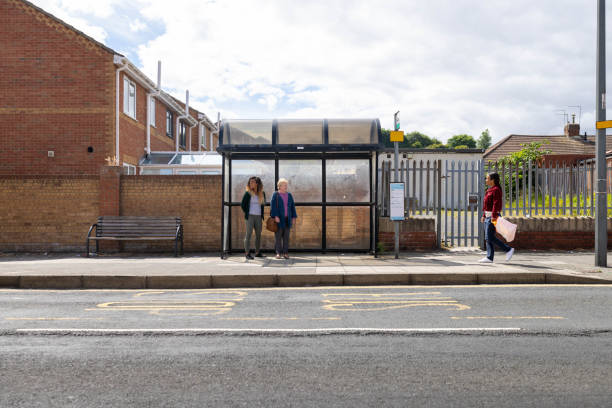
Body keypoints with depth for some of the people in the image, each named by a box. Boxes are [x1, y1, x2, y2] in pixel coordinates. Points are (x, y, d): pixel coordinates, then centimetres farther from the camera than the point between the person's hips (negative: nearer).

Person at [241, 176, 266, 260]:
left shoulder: (262, 194, 8)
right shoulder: (248, 193, -2)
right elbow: (242, 204, 3)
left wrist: (262, 214, 13)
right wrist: (246, 213, 1)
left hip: (259, 217, 4)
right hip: (250, 216, -4)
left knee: (258, 234, 9)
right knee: (248, 234, -7)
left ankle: (258, 252, 19)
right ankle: (247, 253, -6)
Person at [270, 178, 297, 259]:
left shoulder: (289, 195, 10)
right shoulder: (275, 195, -3)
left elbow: (292, 207, 11)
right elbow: (273, 206, -10)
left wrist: (294, 217, 5)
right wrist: (275, 216, -20)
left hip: (287, 219, 4)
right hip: (278, 219, -4)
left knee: (286, 236, 5)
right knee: (278, 236, -1)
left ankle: (285, 253, 9)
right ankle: (278, 253, 5)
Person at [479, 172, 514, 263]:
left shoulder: (496, 190, -12)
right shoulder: (490, 190, 17)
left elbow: (496, 204, -20)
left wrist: (494, 216, -25)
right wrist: (484, 215, 18)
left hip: (493, 216, -10)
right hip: (488, 216, 10)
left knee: (490, 238, -11)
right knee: (488, 238, 7)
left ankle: (508, 249, -1)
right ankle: (489, 257, 9)